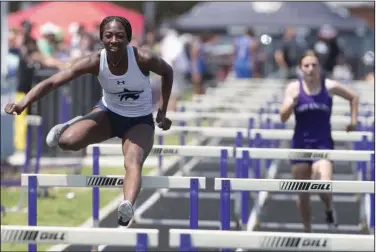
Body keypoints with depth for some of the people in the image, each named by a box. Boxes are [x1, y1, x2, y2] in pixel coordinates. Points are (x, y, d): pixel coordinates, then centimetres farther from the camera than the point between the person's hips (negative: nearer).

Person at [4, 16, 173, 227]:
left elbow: (168, 73, -4)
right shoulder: (95, 62, -24)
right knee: (66, 141, -23)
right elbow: (53, 82, -31)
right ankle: (70, 126, 15)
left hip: (140, 121, -2)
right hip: (108, 113, 2)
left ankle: (128, 206, -61)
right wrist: (23, 103, -46)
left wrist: (163, 112, -3)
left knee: (133, 163, -32)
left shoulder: (143, 59, -27)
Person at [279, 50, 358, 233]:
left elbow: (353, 97, 14)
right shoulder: (294, 87, -3)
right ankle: (307, 231, 25)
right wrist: (291, 103, -27)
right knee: (303, 195, 7)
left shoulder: (330, 87, -3)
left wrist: (353, 120, 7)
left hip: (323, 144, -1)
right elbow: (283, 117, -9)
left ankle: (329, 210, 15)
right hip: (300, 145, 1)